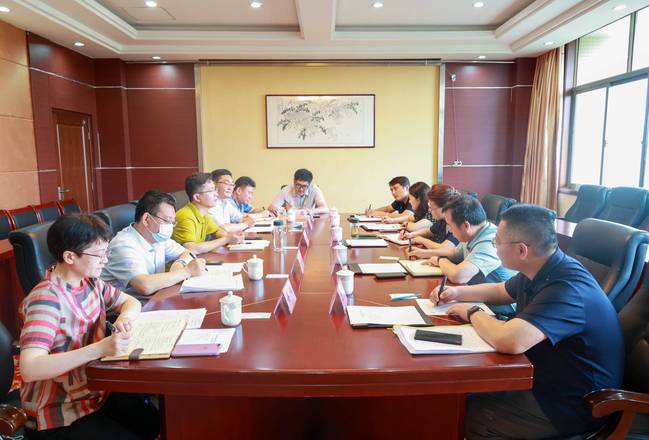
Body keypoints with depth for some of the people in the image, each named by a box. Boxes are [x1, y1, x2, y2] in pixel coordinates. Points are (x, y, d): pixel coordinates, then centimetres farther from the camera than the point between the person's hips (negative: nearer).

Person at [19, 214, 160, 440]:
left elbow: (131, 301, 12)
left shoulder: (90, 282, -1)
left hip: (97, 391, 7)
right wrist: (100, 348, -42)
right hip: (60, 415, -7)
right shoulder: (46, 299, -24)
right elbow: (29, 368, -34)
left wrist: (125, 317, -12)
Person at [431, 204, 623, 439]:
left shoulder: (566, 288, -32)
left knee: (459, 414, -10)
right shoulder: (541, 271, 0)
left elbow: (507, 341, -44)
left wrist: (472, 313, -23)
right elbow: (501, 291, 21)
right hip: (543, 376, 9)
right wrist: (457, 292, 7)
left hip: (572, 405, -9)